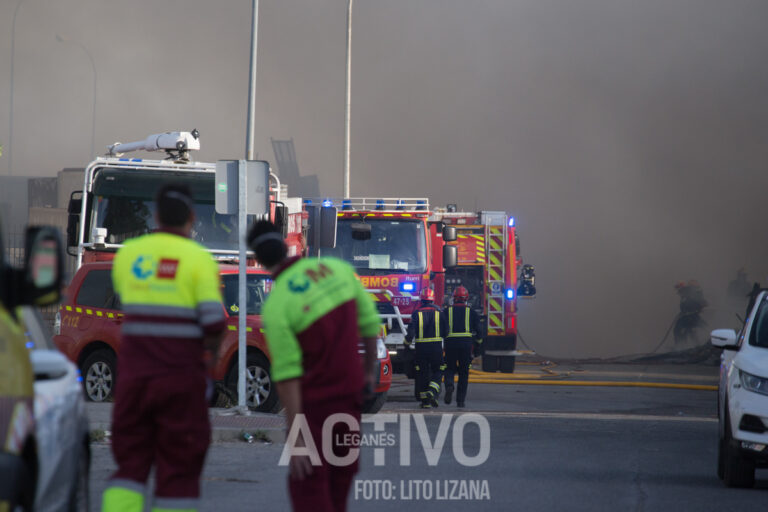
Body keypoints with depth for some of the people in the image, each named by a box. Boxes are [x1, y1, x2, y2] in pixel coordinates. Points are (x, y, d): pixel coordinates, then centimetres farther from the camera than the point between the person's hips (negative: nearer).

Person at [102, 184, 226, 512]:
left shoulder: (128, 254, 6)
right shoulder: (199, 258, -6)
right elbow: (214, 320, -14)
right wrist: (212, 344, 7)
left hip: (133, 372, 3)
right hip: (180, 374, -3)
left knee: (130, 464, 9)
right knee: (178, 470, 4)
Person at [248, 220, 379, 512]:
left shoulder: (276, 307, -18)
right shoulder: (338, 268, -2)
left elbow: (287, 376, -19)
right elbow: (369, 323, 5)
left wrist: (295, 437, -18)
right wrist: (370, 370, 21)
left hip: (314, 401, -6)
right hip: (351, 395, 6)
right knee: (338, 486, 17)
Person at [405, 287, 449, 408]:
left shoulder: (417, 313, -3)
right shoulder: (439, 313, 0)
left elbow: (411, 331, -9)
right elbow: (446, 331, 4)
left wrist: (407, 342, 8)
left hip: (421, 347, 0)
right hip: (436, 346, 0)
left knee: (422, 373, 8)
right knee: (437, 371, 11)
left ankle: (425, 401, 8)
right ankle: (432, 392, -15)